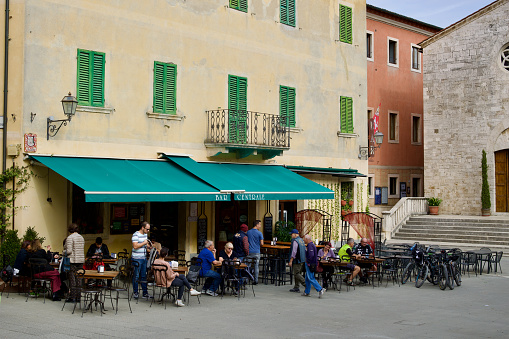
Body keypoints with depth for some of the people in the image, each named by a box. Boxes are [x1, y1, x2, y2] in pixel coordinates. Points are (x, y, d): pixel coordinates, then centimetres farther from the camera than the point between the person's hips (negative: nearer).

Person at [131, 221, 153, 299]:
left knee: (144, 276, 11)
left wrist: (148, 246, 4)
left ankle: (145, 293, 15)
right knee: (136, 276, 1)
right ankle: (135, 292, 11)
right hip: (137, 258, -8)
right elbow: (135, 246, -24)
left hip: (144, 258, 8)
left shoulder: (145, 234, 13)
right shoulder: (136, 235, -14)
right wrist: (144, 243, -19)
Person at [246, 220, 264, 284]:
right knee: (256, 266, 5)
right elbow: (261, 243, -8)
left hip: (249, 252, 3)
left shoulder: (248, 232, 4)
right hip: (256, 252, -2)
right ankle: (255, 280, 6)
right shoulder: (259, 233, -7)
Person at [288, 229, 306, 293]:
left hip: (297, 260, -9)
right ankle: (296, 287, 14)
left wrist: (291, 261, -17)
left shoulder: (295, 241, -14)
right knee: (298, 274, 12)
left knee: (297, 274, -6)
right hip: (303, 260, 9)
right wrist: (304, 259, 24)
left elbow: (294, 252, -19)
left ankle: (306, 284, -14)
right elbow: (304, 250, 19)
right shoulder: (301, 240, 14)